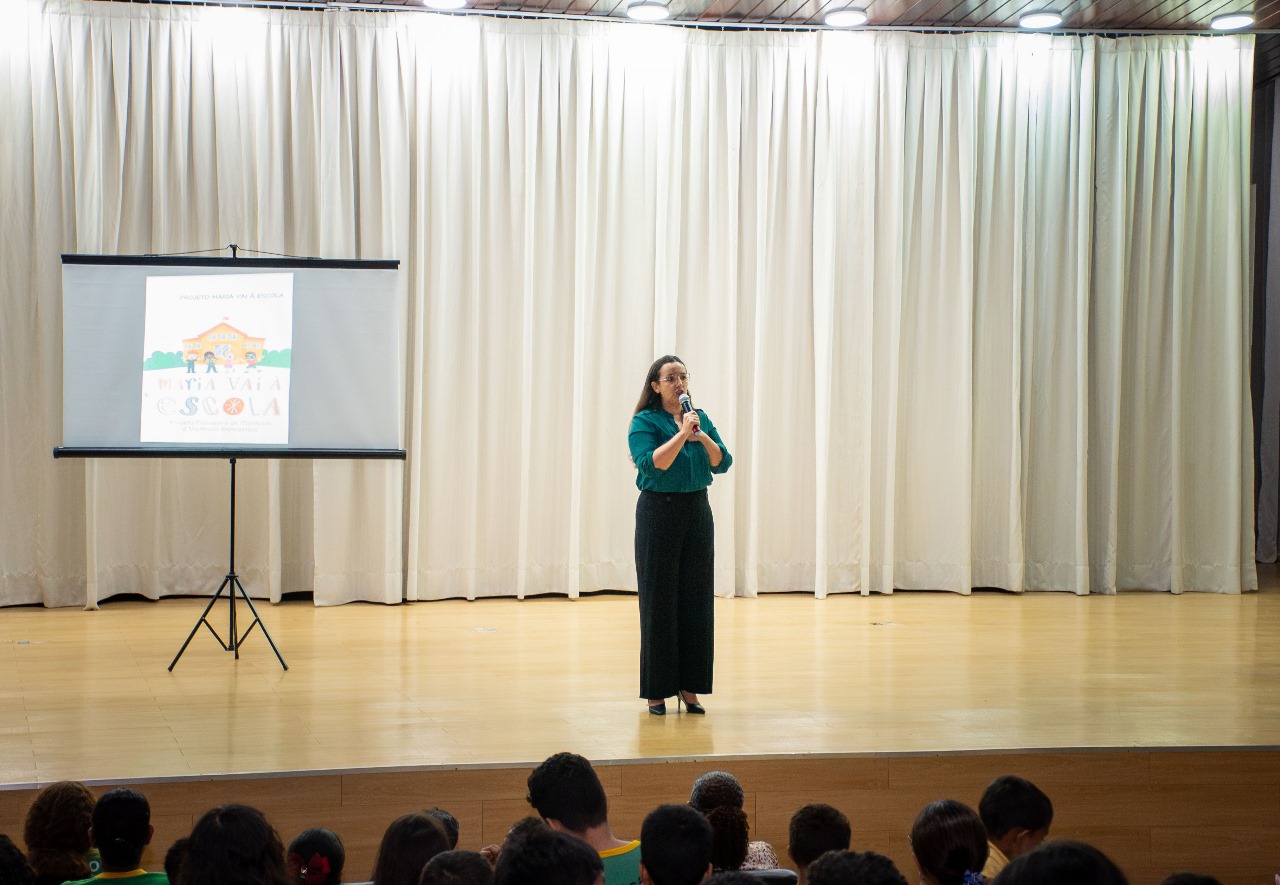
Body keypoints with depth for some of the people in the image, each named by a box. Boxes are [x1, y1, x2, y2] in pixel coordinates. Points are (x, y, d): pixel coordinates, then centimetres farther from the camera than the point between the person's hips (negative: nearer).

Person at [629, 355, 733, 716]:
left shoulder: (700, 418, 10)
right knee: (659, 601, -2)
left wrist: (702, 436, -12)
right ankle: (656, 690, 5)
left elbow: (723, 463, 3)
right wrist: (682, 433, -21)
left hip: (697, 511, 5)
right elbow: (652, 464, -20)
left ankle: (689, 686, 12)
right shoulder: (645, 422, -5)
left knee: (697, 599, 5)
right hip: (659, 512, -5)